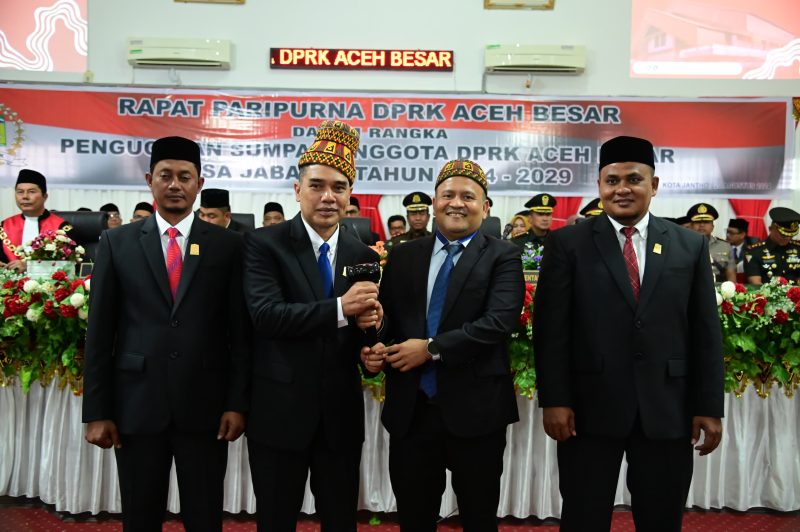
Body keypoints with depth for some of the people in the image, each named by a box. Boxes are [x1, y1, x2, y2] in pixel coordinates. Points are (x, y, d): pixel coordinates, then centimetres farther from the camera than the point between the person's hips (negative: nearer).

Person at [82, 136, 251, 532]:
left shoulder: (227, 245, 2)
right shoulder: (117, 243, 4)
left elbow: (240, 330, 1)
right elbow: (99, 332, 3)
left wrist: (237, 402, -3)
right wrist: (97, 411, -1)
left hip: (205, 407, 0)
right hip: (136, 405, 1)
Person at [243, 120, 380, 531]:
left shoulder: (364, 257, 5)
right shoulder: (263, 244, -7)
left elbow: (370, 324, 8)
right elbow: (265, 313, -21)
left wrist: (372, 322, -15)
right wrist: (339, 309, -28)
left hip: (342, 416, 3)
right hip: (279, 413, -3)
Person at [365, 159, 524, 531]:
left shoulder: (502, 257, -2)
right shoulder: (404, 256, 10)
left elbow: (500, 321, -16)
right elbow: (385, 317, 11)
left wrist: (432, 348, -18)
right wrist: (374, 348, -11)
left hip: (475, 408, -3)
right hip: (410, 408, 3)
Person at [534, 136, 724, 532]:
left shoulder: (691, 246, 7)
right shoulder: (567, 244, 0)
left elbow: (706, 333, 6)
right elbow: (550, 327, -4)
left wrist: (709, 407, 3)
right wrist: (554, 400, -9)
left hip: (668, 411, 2)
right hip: (589, 409, -2)